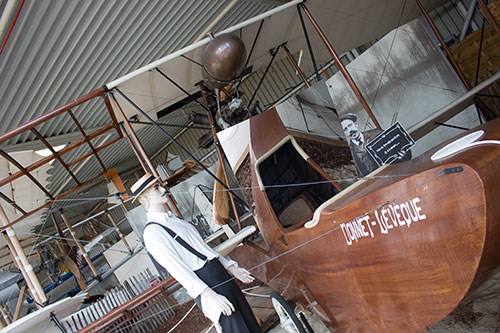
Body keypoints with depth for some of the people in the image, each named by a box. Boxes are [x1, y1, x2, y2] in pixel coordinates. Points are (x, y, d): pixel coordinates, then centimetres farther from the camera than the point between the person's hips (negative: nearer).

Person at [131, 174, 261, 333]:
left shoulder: (174, 218, 17)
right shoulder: (152, 232, -11)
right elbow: (176, 268, -19)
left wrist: (231, 267, 17)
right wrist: (211, 295, -25)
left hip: (221, 273, 9)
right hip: (204, 284, -8)